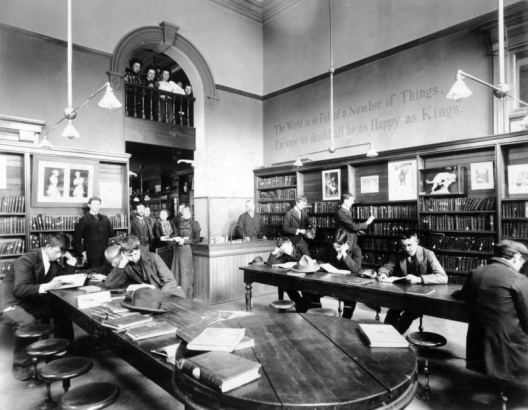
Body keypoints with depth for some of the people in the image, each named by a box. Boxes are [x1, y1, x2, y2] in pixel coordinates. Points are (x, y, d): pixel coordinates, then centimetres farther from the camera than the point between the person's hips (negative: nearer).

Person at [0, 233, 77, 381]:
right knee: (28, 322, -34)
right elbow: (20, 289, -32)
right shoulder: (26, 260, -23)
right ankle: (21, 366, -16)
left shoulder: (53, 261, -1)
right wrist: (46, 286, -45)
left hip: (31, 301, 8)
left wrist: (71, 260, -8)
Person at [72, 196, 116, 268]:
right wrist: (83, 252, -6)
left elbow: (112, 234, 17)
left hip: (106, 254, 3)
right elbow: (76, 240, 4)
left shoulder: (105, 218, 16)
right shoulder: (84, 220, 5)